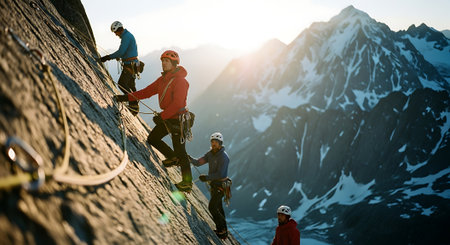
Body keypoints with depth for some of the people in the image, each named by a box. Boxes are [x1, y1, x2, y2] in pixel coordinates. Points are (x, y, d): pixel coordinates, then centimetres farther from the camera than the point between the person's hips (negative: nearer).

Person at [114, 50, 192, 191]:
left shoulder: (180, 81, -18)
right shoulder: (163, 79, 9)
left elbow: (177, 104, -26)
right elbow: (147, 92, 10)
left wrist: (161, 116, -29)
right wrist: (126, 97, 3)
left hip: (178, 119, -9)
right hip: (167, 118, 9)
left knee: (179, 150, -4)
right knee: (152, 139, 14)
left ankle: (187, 183, 7)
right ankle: (173, 158, 32)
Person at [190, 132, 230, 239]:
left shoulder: (223, 157, -21)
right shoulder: (210, 153, 5)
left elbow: (220, 174, -25)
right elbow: (198, 162, -1)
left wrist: (207, 177, -30)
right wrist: (190, 159, -19)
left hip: (220, 185, -9)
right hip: (214, 184, 9)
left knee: (212, 207, -11)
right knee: (218, 207, 16)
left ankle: (222, 229, 2)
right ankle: (222, 230, 28)